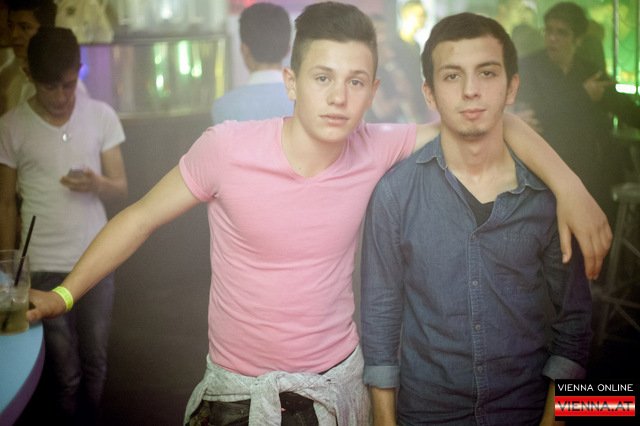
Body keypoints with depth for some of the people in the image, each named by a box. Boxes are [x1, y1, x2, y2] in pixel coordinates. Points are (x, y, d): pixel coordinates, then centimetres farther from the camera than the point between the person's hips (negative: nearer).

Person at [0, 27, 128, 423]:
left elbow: (121, 187, 1)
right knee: (64, 369, 6)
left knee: (96, 360, 13)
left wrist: (98, 184, -22)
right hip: (43, 267, -1)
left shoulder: (102, 116, -3)